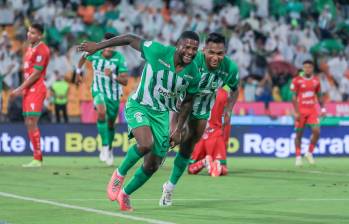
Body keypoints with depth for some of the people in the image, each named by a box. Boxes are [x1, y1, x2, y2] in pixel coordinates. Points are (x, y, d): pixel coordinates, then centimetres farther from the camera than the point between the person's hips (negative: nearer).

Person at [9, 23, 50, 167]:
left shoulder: (41, 50, -12)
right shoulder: (30, 48, 17)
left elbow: (36, 74, -16)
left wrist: (20, 89, -15)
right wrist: (22, 89, 15)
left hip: (36, 89, -10)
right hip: (28, 90, 10)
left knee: (32, 123, -13)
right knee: (28, 123, 8)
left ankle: (37, 159, -12)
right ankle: (37, 158, 12)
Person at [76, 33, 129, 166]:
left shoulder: (119, 58, -19)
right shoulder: (94, 54, -11)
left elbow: (125, 81, -21)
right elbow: (84, 56, 15)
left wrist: (112, 75, -36)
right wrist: (78, 70, 24)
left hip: (114, 94, 0)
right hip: (99, 91, 0)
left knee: (111, 124, 13)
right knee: (102, 111, -31)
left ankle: (109, 150, 39)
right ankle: (105, 147, -26)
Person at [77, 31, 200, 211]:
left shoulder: (193, 74, -10)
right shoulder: (158, 51, -23)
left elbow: (187, 102, 6)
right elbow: (131, 39, -10)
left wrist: (178, 129, 7)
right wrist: (98, 46, -7)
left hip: (161, 114, 4)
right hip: (138, 106, -4)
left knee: (152, 166, 6)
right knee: (146, 144, -32)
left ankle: (125, 194, 31)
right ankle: (119, 174, -5)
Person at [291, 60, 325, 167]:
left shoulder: (316, 80, 6)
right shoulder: (297, 80, -5)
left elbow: (318, 95, 16)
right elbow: (294, 97, -6)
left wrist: (322, 108, 6)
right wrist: (296, 112, -12)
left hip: (312, 110, 3)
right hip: (301, 110, -3)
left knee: (316, 131, -11)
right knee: (299, 133, 2)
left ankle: (309, 153, 7)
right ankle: (298, 157, 12)